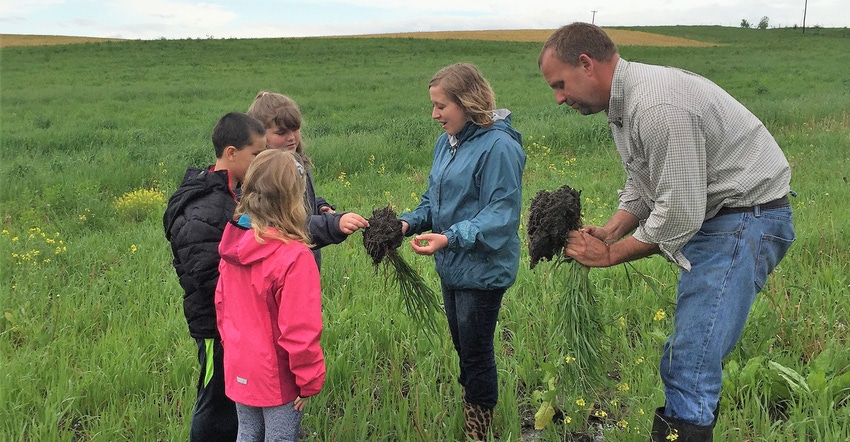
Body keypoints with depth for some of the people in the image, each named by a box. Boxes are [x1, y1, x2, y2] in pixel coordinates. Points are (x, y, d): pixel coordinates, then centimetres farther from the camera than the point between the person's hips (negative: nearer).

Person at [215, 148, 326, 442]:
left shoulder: (233, 245, -5)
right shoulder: (294, 256, -27)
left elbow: (222, 304, 7)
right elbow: (300, 329, -23)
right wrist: (309, 380, -9)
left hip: (239, 371, 6)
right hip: (277, 377, -6)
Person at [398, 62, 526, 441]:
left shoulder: (499, 147, -20)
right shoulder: (446, 143, 5)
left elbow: (502, 214, -23)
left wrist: (451, 238, -31)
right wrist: (409, 222, -8)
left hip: (482, 270, -8)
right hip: (451, 267, 8)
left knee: (476, 353, 6)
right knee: (462, 347, 20)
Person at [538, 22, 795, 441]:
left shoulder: (657, 107, -26)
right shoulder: (623, 101, 8)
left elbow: (679, 215, -24)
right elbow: (640, 187, 14)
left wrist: (610, 254, -12)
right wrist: (607, 231, -3)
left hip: (747, 216, -10)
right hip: (710, 213, 10)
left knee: (689, 364, -13)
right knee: (693, 348, 13)